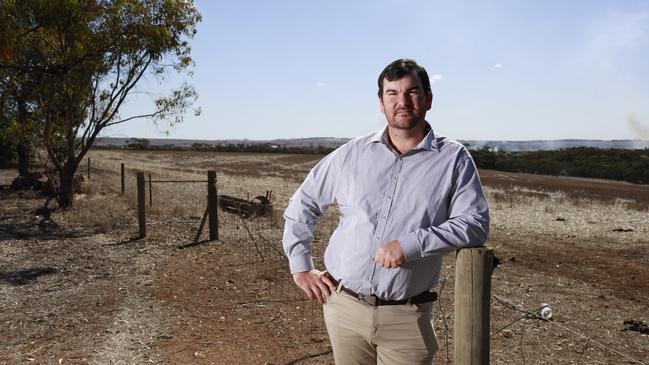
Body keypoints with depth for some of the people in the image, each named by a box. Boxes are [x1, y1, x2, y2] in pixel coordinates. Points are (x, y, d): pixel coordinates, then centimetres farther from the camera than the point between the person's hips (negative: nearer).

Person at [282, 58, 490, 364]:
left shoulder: (453, 159, -2)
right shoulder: (353, 153, 4)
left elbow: (475, 224, -10)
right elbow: (302, 204, 11)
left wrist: (411, 244, -21)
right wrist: (301, 268, 7)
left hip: (406, 316, -2)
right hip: (343, 307, 2)